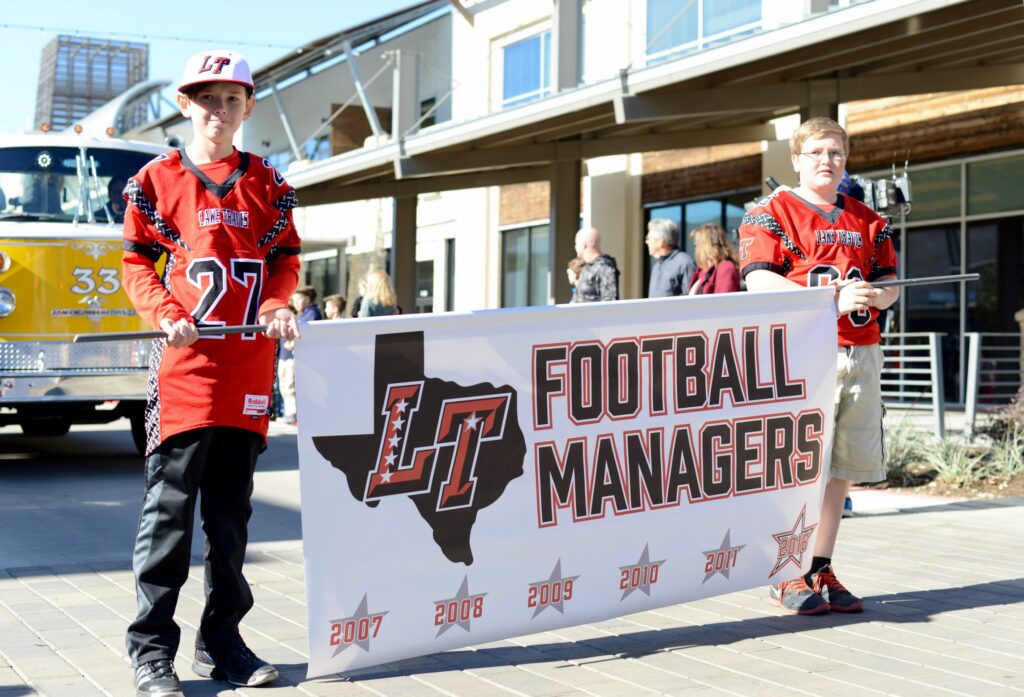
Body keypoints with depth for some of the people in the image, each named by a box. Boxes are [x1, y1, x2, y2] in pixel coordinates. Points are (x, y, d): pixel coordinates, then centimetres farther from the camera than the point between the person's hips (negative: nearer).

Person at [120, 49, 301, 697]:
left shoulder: (267, 184, 12)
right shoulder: (158, 180, 4)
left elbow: (286, 258, 15)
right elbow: (137, 261, 6)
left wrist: (277, 304, -5)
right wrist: (165, 315, -10)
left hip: (250, 364, 3)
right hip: (184, 359, -3)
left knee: (232, 508, 9)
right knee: (170, 506, -5)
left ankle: (222, 640, 18)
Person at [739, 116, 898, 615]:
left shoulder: (868, 221, 19)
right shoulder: (771, 213, 2)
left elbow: (890, 282, 18)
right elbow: (759, 281, -11)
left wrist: (875, 295, -8)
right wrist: (833, 299, -20)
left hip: (860, 355, 6)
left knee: (843, 466, 7)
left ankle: (821, 570, 17)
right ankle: (788, 575, 3)